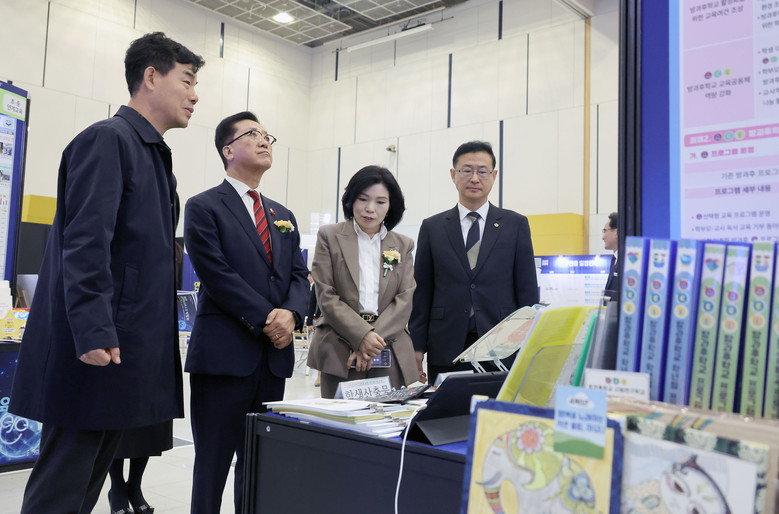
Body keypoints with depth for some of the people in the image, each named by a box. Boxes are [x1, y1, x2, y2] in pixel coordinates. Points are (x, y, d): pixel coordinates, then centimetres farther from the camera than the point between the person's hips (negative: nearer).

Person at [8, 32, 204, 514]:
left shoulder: (156, 154, 19)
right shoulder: (108, 139, -9)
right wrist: (94, 335, -24)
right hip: (97, 355, -9)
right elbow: (85, 246, -18)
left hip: (131, 357, 9)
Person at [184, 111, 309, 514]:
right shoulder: (204, 207, -1)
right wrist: (265, 318, -15)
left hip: (275, 356, 6)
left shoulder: (283, 216, 18)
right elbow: (216, 274, -12)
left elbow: (299, 275, 11)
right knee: (213, 463, 3)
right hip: (224, 354, -6)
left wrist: (290, 313, -9)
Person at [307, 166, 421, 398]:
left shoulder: (403, 245, 12)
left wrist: (375, 339, -11)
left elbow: (405, 299, 3)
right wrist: (362, 336, -14)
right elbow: (326, 295, -3)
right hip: (339, 351, -2)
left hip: (390, 352, 2)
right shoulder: (330, 236, 5)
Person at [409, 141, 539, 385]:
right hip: (446, 350, 1)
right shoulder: (432, 227, 9)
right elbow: (422, 290, 7)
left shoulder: (516, 224, 7)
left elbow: (527, 289, 6)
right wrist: (417, 346, 2)